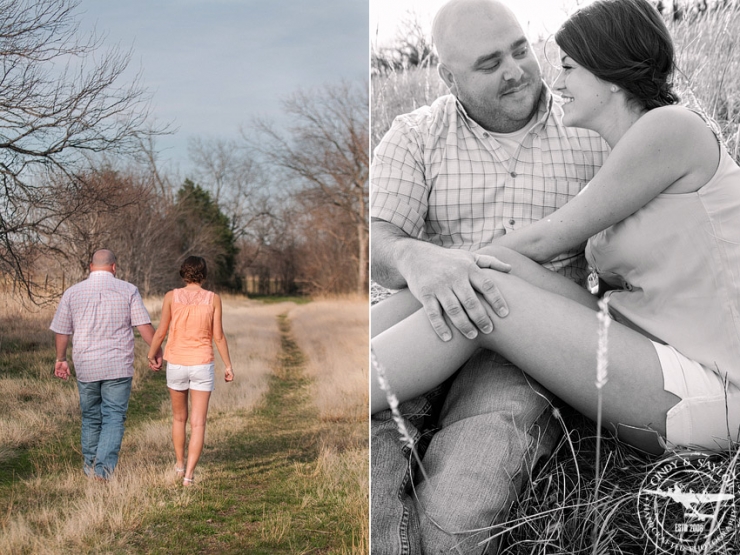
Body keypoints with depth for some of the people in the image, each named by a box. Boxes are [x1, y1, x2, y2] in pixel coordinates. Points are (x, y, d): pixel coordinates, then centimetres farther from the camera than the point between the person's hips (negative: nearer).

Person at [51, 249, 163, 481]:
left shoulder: (73, 292, 4)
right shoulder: (128, 290, -2)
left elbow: (61, 331, 9)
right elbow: (144, 326, -4)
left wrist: (61, 359, 23)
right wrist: (156, 352, 9)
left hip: (86, 367, 2)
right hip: (118, 366, -2)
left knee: (90, 418, 16)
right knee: (114, 417, 0)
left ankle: (89, 467, 27)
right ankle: (104, 467, -14)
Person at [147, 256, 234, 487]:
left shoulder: (171, 296, -5)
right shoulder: (213, 299, -5)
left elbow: (161, 331, -2)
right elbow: (218, 336, -5)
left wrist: (152, 354, 15)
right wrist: (228, 365, 5)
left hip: (177, 364, 1)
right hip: (202, 366, -1)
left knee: (179, 417, 22)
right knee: (198, 423, 1)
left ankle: (180, 464, 34)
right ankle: (189, 474, -8)